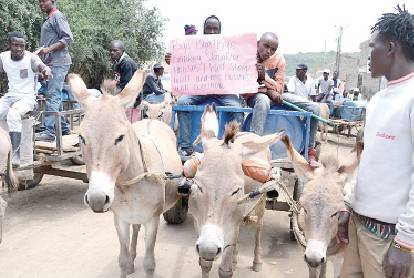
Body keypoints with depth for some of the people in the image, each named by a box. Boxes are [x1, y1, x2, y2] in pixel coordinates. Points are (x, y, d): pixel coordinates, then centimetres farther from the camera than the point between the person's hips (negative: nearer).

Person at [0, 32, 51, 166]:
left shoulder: (31, 58, -12)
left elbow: (42, 66, -31)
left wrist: (46, 71, -54)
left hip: (27, 97, -5)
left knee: (13, 114, -34)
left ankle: (15, 154, -27)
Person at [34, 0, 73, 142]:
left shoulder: (57, 16, -7)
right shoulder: (49, 19, 22)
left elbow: (68, 38, -16)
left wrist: (48, 49, -20)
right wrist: (41, 51, 16)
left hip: (58, 63, -10)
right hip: (52, 63, 10)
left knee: (52, 96, -15)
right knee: (55, 97, 12)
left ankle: (49, 130, -17)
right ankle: (63, 127, 18)